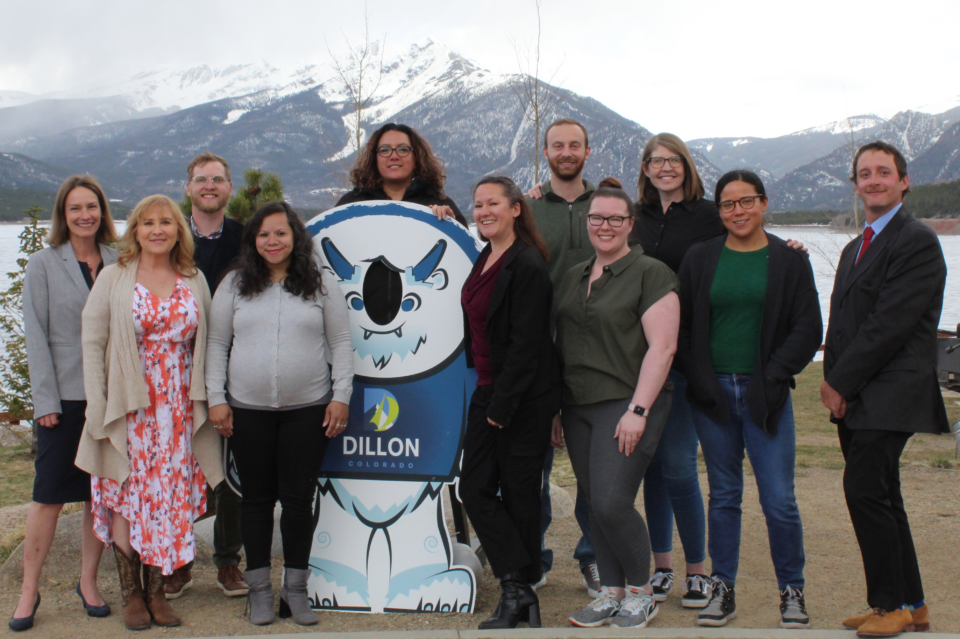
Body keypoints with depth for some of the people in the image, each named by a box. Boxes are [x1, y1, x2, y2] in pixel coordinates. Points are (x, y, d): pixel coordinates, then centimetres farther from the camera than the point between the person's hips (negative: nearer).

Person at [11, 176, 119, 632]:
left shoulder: (118, 263, 6)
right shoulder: (43, 265, -1)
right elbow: (36, 335, -3)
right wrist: (45, 400, -9)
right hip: (64, 397, -2)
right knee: (49, 496, 1)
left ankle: (88, 582, 21)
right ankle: (29, 590, 12)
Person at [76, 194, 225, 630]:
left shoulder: (195, 280, 8)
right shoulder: (114, 278, 0)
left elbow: (206, 345, 10)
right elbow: (92, 342, -2)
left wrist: (205, 401, 3)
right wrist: (98, 406, -8)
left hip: (179, 411, 2)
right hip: (128, 408, -2)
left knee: (170, 496, 4)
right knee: (129, 496, 1)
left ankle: (156, 589, 16)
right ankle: (130, 593, 13)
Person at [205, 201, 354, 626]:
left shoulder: (321, 284, 4)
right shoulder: (235, 285, 7)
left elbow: (341, 343, 5)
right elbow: (217, 344, 9)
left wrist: (341, 396, -2)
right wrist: (216, 398, 2)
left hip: (307, 409, -1)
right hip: (248, 411, 1)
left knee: (298, 499, 2)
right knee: (257, 498, 8)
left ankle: (296, 590, 15)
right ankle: (259, 590, 19)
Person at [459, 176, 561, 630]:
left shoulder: (527, 266, -16)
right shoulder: (485, 260, 11)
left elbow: (526, 345, -19)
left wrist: (501, 406, -17)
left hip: (524, 399, -9)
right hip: (487, 391, 9)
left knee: (518, 494, 1)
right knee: (475, 488, 3)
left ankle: (517, 591, 12)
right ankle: (519, 590, 5)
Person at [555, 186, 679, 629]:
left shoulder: (651, 274, -6)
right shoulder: (573, 277, 15)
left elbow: (662, 347, -12)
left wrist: (637, 410, -18)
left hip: (627, 405, -6)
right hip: (578, 407, 6)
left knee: (611, 504, -12)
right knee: (594, 505, 8)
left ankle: (640, 592, 9)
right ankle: (610, 592, 21)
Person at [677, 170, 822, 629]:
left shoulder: (790, 260, 3)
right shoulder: (700, 259, 7)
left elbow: (807, 329, 0)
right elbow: (681, 327, 8)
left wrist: (772, 377, -8)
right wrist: (700, 381, -3)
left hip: (766, 395, -2)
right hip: (712, 395, 2)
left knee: (779, 501, -3)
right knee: (723, 497, 9)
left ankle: (791, 591, 14)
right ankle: (722, 590, 19)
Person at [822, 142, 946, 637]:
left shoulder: (917, 242, -9)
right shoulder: (855, 248, 21)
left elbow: (890, 323, -16)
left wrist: (840, 381, -13)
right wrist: (833, 381, 6)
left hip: (889, 398, -9)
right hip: (854, 397, 9)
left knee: (864, 490, -13)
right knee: (880, 496, 11)